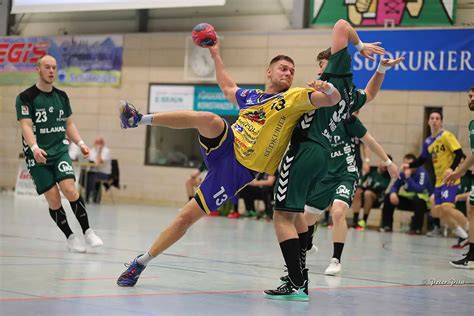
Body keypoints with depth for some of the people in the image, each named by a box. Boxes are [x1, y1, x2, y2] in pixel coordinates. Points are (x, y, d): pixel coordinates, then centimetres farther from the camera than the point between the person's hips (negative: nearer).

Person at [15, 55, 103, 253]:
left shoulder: (61, 96, 10)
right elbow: (26, 126, -14)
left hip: (60, 151, 3)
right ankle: (70, 237, 9)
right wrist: (35, 148, -30)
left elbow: (69, 124, 18)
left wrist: (80, 143, 4)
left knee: (70, 190, -17)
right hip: (37, 155, -3)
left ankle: (87, 232, -4)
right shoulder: (26, 97, -5)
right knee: (53, 198, -7)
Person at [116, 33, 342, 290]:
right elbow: (228, 88, 39)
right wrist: (216, 56, 42)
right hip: (223, 146, 3)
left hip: (238, 169, -3)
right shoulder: (251, 95, 16)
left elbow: (333, 100, -16)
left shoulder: (295, 97, -1)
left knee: (186, 217, -7)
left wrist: (327, 88, -38)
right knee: (207, 118, -28)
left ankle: (142, 262, 4)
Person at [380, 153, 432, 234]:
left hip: (424, 201, -7)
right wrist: (393, 193, -20)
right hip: (409, 200, 7)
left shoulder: (421, 172, -22)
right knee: (389, 197, -6)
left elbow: (419, 190, -34)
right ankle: (387, 226, -5)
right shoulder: (403, 173, -2)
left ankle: (416, 228, -26)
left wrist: (408, 177, -34)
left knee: (418, 199, -40)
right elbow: (395, 186, 4)